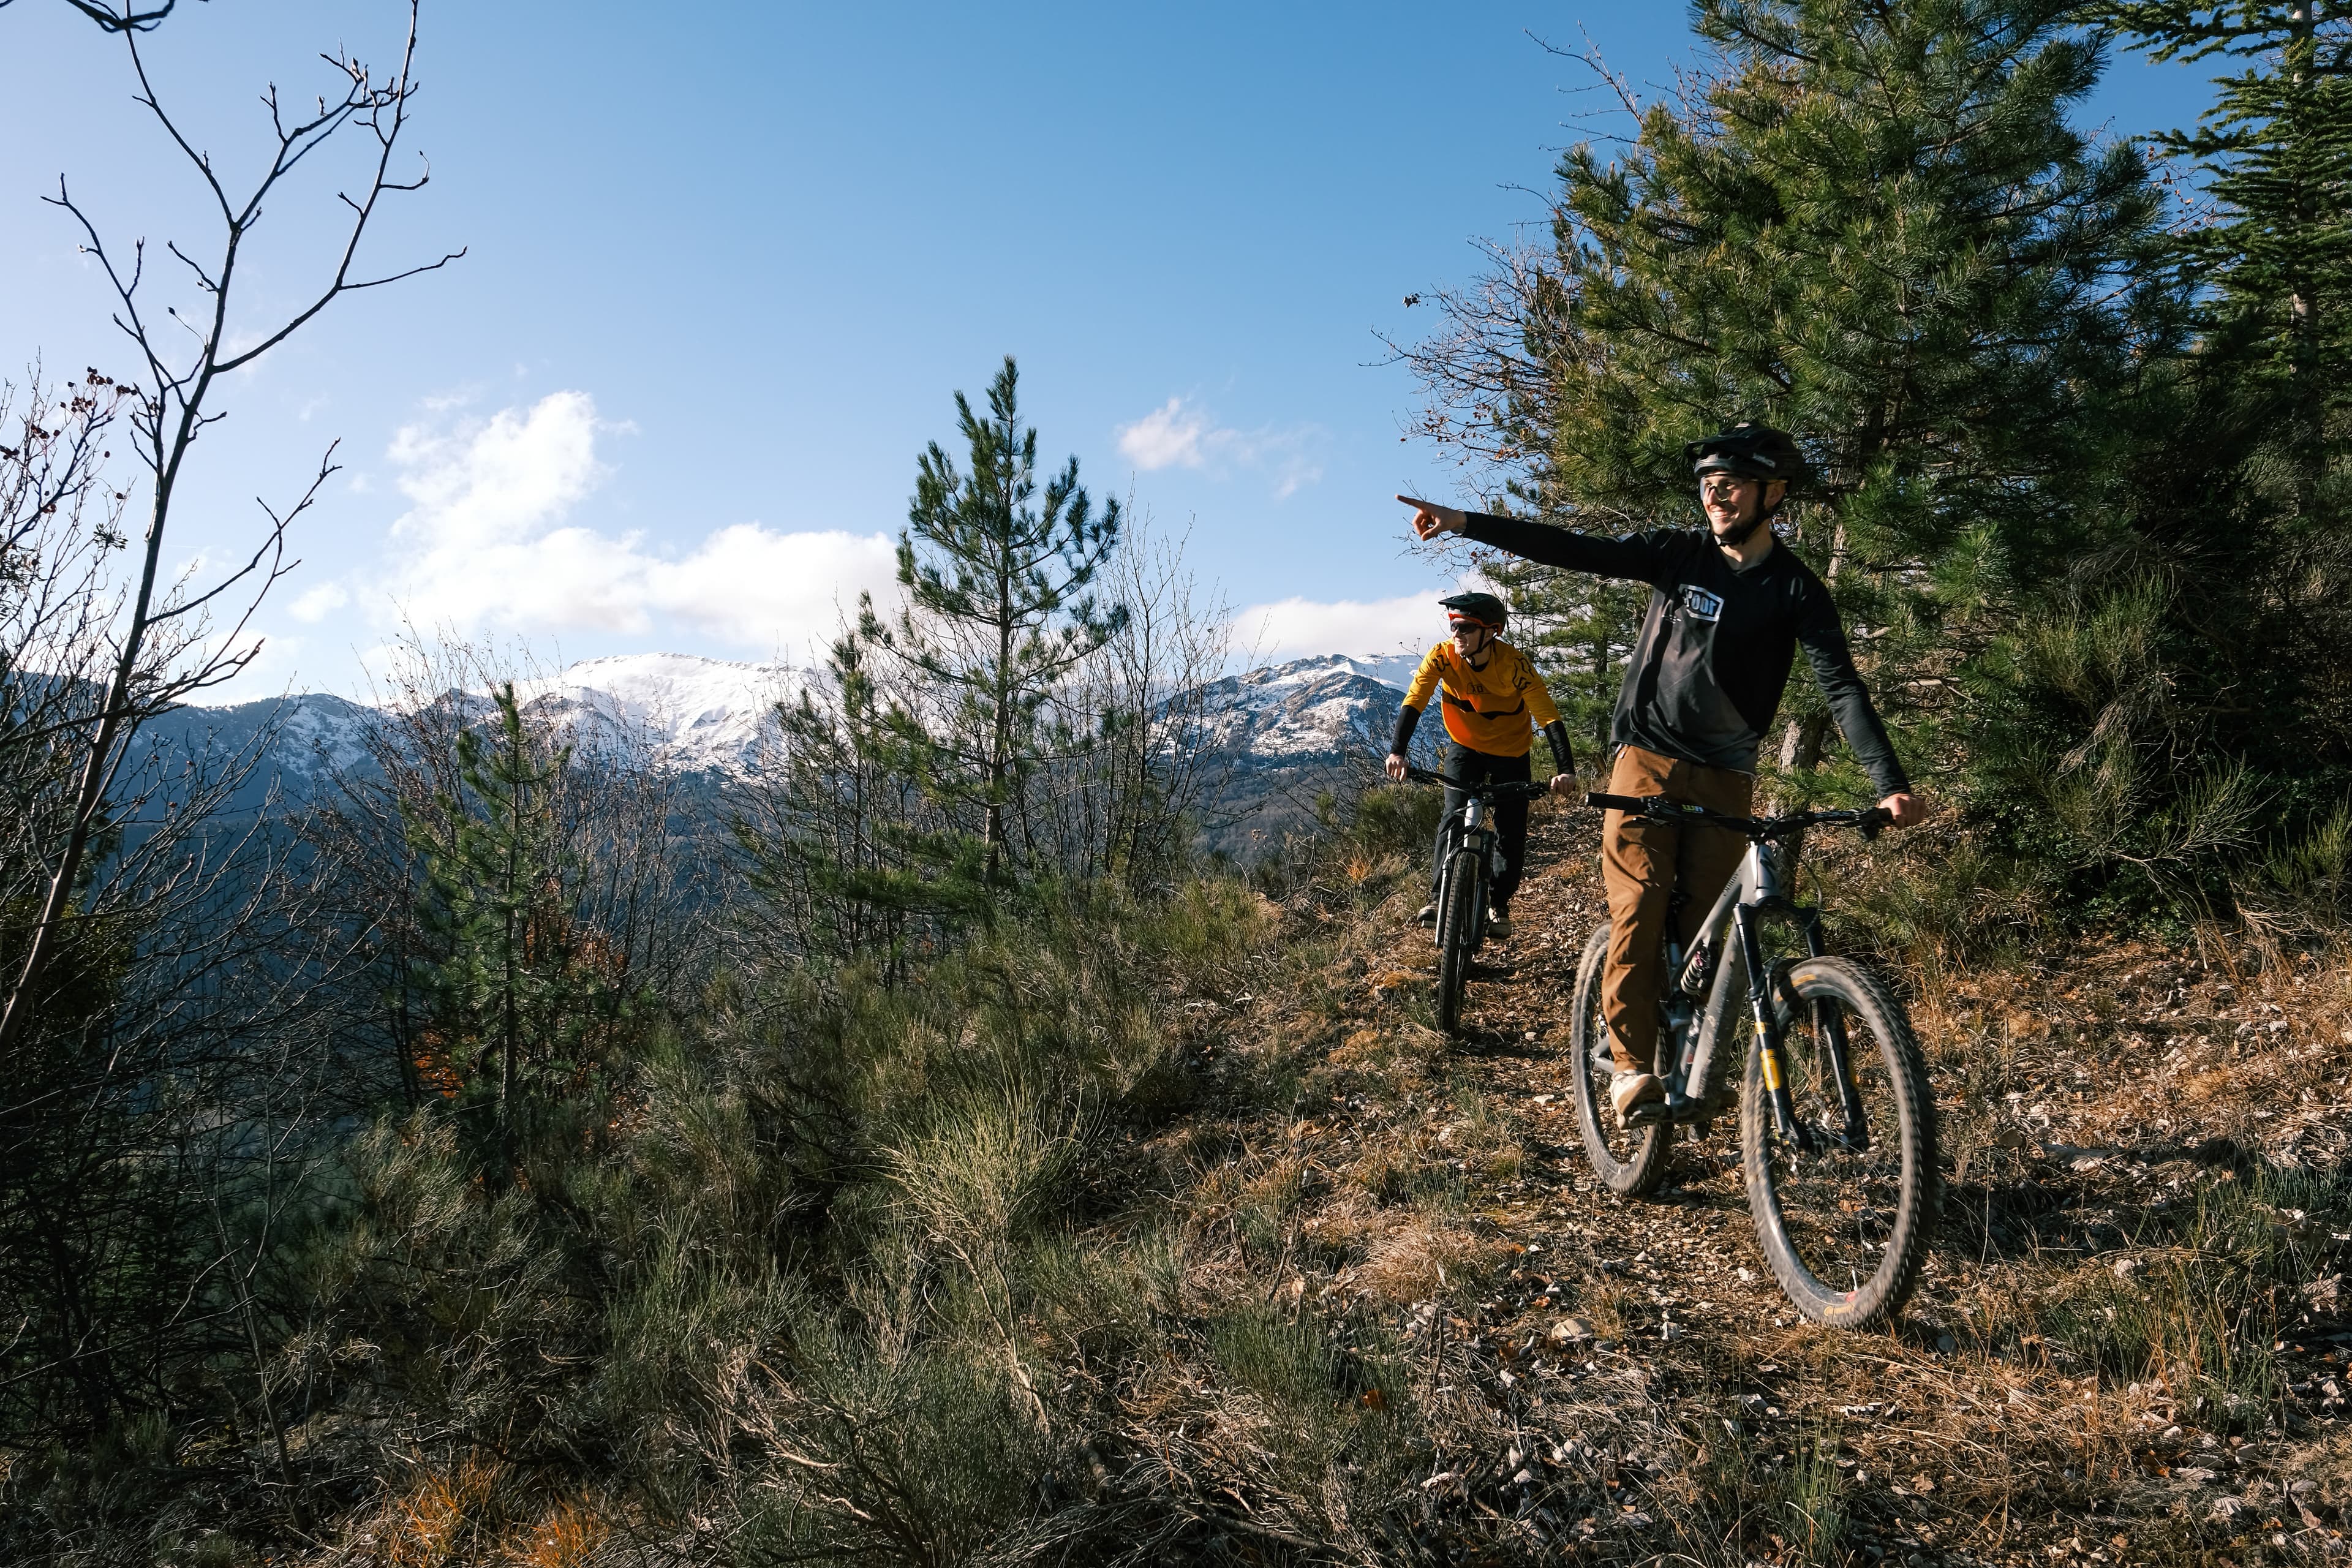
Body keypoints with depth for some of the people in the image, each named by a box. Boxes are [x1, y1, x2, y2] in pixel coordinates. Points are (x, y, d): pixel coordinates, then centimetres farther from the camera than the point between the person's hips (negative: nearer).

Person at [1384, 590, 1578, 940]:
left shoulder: (1513, 664, -30)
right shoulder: (1442, 656, -23)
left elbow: (1548, 715, -32)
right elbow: (1414, 701, -28)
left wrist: (1565, 769, -43)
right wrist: (1397, 751, -43)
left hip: (1511, 753, -1)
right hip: (1465, 748, 1)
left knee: (1511, 833, -2)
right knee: (1454, 818, -18)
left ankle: (1499, 904, 16)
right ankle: (1438, 894, -7)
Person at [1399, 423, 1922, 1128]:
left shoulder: (1794, 589, -3)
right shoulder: (1679, 553, 1)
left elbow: (1842, 687, -12)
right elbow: (1579, 551, -5)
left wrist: (1891, 784, -24)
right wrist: (1463, 522, -13)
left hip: (1724, 775, 0)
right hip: (1647, 757, 0)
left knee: (1707, 922, 0)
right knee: (1639, 908, -12)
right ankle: (1631, 1065, -6)